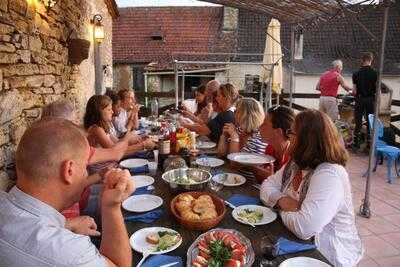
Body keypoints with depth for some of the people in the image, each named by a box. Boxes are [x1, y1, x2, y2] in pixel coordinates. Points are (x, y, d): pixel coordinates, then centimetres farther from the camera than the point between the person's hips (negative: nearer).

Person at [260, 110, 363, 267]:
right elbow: (267, 185, 6)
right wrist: (281, 200, -14)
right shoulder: (296, 164, 1)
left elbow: (303, 228, -33)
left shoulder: (329, 175, -27)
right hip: (301, 245, 7)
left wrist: (284, 212, -13)